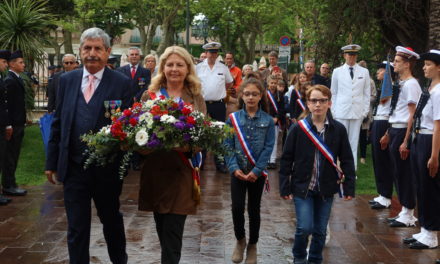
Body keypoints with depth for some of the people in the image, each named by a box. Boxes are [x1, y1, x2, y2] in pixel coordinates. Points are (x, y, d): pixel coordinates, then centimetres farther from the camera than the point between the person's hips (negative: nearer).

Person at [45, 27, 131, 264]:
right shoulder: (67, 80, 4)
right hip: (73, 167, 2)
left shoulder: (121, 83, -6)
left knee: (111, 220, 19)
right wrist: (52, 162, 6)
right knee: (76, 228, 8)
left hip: (107, 168, -2)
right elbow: (58, 123, 7)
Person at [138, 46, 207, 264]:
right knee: (162, 228, 12)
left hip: (182, 170, -2)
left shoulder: (196, 98, 6)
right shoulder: (149, 96, 7)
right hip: (155, 169, 2)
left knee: (172, 232, -6)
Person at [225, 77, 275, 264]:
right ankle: (240, 240, 21)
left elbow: (268, 147, -7)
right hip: (237, 171, 0)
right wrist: (234, 168, -15)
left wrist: (256, 170, -15)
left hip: (258, 172, 0)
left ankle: (252, 245, 26)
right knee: (237, 207, -5)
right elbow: (228, 145, -3)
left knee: (254, 209, 9)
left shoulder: (268, 120, -3)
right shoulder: (233, 118, -2)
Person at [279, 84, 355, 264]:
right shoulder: (298, 128, -7)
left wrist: (349, 187, -1)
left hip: (326, 189, 2)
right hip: (302, 187, -2)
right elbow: (286, 160, -3)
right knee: (304, 228, -7)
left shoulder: (338, 130, -3)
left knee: (320, 230, 9)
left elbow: (346, 160, 2)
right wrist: (285, 188, -5)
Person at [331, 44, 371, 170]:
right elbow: (333, 93, 9)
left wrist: (365, 111, 4)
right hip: (341, 112, -1)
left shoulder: (364, 72, 8)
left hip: (357, 112, 1)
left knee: (354, 142, 3)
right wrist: (333, 111, 4)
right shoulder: (337, 72, 7)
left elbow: (367, 93, 9)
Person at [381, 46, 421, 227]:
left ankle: (408, 216, 9)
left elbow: (413, 115, -18)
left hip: (403, 132, -9)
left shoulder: (410, 85, -14)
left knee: (404, 173, -2)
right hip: (395, 131, 9)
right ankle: (404, 211, 24)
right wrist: (388, 134, 22)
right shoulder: (401, 84, 14)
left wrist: (405, 142, -21)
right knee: (397, 172, 14)